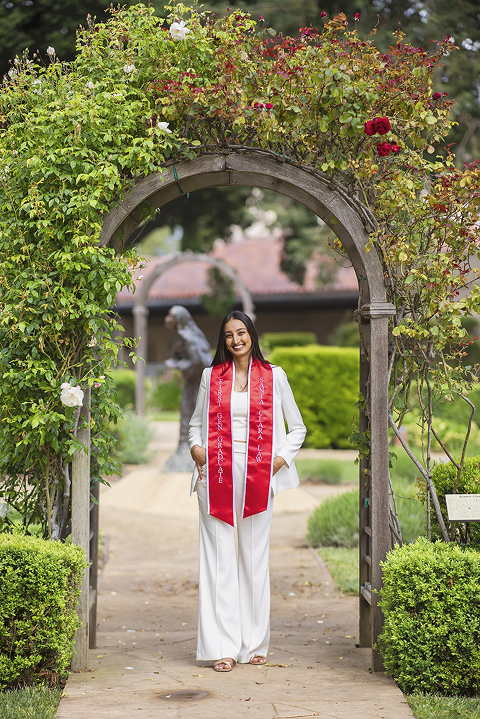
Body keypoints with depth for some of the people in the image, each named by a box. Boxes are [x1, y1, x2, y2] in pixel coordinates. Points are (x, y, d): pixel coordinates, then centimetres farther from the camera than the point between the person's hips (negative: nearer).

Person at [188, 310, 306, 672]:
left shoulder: (274, 376, 7)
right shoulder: (211, 376, 11)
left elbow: (297, 428, 13)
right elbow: (196, 422, 21)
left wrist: (282, 458, -2)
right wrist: (195, 446, 1)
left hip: (257, 476, -1)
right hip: (216, 475, 1)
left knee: (255, 557, 3)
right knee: (219, 558, -2)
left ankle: (255, 644, 14)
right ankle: (222, 646, 2)